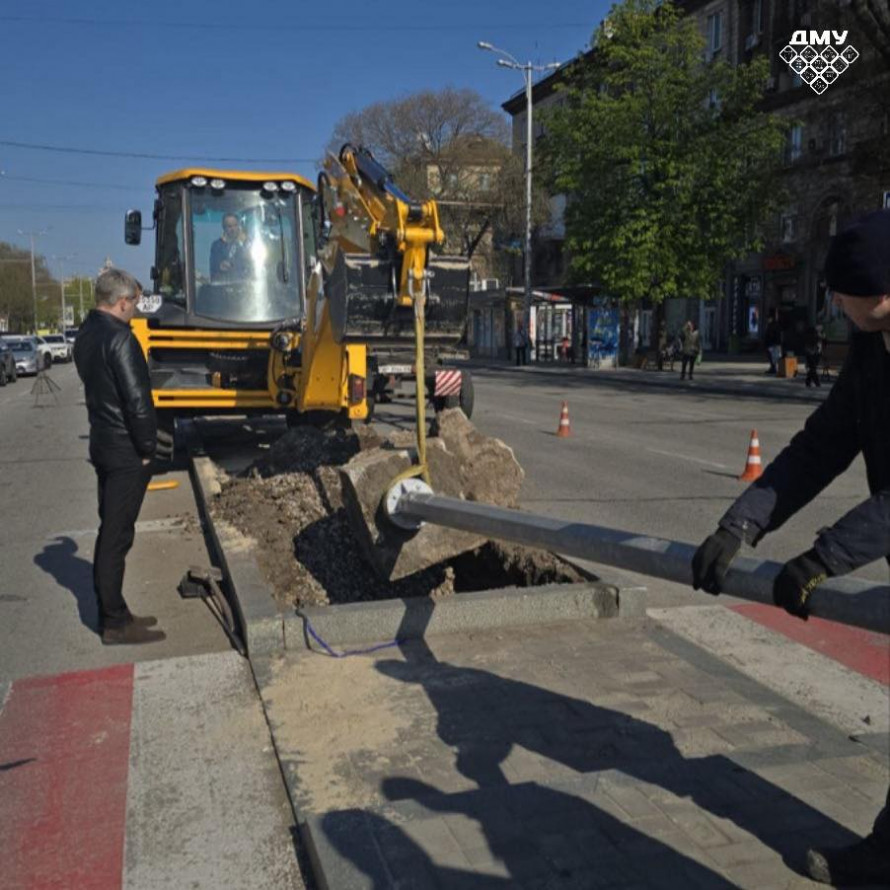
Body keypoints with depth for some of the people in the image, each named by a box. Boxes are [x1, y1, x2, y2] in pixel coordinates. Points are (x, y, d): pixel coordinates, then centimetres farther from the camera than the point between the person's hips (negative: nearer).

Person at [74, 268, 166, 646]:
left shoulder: (86, 335, 10)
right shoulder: (119, 338, -18)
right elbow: (137, 400, -22)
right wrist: (148, 448, -12)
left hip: (103, 445, 9)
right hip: (126, 451, -9)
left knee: (111, 532, 16)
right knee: (116, 536, -2)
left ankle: (112, 613, 26)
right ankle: (115, 623, 7)